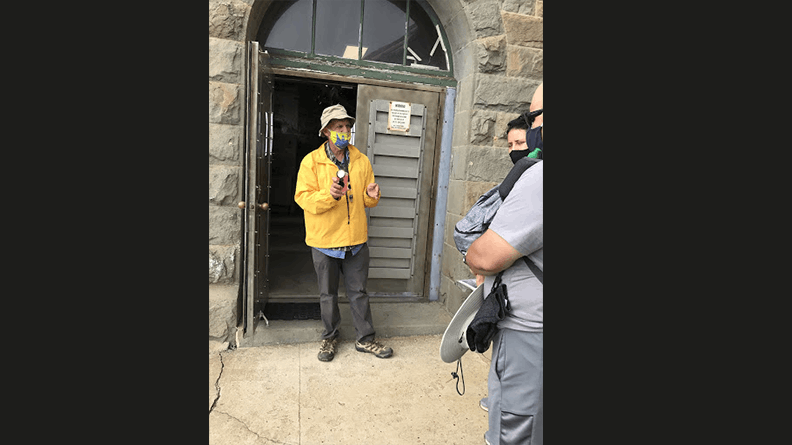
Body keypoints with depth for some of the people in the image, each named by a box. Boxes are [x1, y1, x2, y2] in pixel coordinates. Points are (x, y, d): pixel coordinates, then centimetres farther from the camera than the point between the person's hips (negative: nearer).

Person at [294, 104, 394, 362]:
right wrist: (329, 195, -28)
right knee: (328, 294, 13)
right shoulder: (311, 161, -5)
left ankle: (365, 339, 26)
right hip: (324, 240, -2)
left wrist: (371, 196, -13)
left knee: (358, 292, 12)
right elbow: (303, 198, -10)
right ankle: (330, 337, 33)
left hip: (356, 239, 2)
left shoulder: (362, 161, 5)